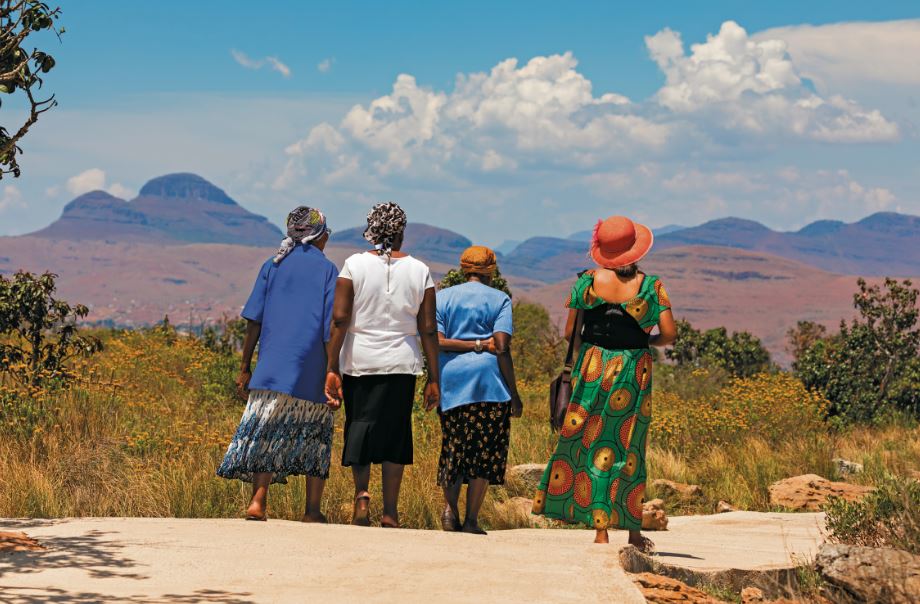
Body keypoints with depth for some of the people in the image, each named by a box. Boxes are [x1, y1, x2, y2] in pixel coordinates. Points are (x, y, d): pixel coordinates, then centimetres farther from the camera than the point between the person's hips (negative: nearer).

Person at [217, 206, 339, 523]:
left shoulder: (273, 265, 10)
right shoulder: (327, 269, 1)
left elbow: (254, 320, 6)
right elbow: (331, 328, -5)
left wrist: (245, 368, 9)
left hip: (272, 366, 2)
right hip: (312, 372, -2)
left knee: (267, 431, 4)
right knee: (315, 436, 9)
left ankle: (258, 500, -10)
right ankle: (312, 510, 7)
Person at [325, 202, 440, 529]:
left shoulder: (354, 265, -2)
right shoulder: (419, 271, 2)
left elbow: (339, 319, -8)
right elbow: (428, 330, 1)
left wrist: (332, 368, -5)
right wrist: (433, 379, 6)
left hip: (358, 361, -1)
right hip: (401, 365, 1)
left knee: (359, 428, 12)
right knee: (394, 432, 7)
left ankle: (361, 492, -10)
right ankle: (390, 511, 7)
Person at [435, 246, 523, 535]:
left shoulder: (442, 297, 12)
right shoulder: (499, 299, 4)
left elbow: (436, 341, -3)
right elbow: (502, 348, -6)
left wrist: (475, 345, 1)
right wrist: (514, 394, -3)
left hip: (451, 380, 3)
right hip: (488, 381, -3)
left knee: (453, 444, 13)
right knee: (485, 449, 2)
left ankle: (450, 509, -4)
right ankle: (471, 520, -1)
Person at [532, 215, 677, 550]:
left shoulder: (588, 281, -2)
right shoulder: (650, 285, -2)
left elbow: (570, 332, -2)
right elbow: (669, 333, -5)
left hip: (592, 368, 0)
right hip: (634, 371, 0)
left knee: (589, 443, 5)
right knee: (627, 448, 8)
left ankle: (601, 530, 1)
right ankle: (634, 530, 13)